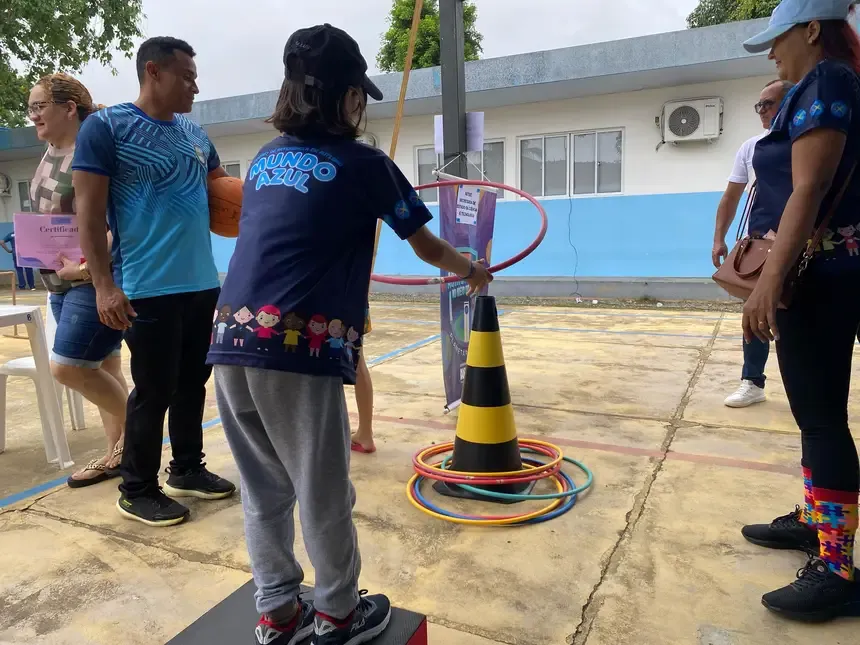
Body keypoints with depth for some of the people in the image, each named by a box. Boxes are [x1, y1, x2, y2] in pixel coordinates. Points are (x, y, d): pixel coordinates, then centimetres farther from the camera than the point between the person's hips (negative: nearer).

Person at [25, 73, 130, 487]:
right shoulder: (50, 154, 15)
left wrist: (90, 266, -26)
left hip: (97, 280, -9)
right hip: (61, 282, 9)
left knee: (67, 367, -8)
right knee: (103, 366, 12)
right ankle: (117, 452, 21)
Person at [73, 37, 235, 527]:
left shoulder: (195, 134, 13)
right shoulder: (106, 127, -5)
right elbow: (90, 211, -9)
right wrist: (104, 286, -15)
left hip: (203, 284, 7)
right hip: (148, 290, -6)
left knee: (193, 383, 15)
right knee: (154, 391, 1)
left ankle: (188, 469, 32)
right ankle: (137, 490, 19)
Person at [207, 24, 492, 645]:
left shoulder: (265, 159, 18)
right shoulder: (364, 164, 3)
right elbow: (427, 248, 13)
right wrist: (472, 270, 33)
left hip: (232, 348, 6)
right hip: (299, 353, -6)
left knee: (264, 491, 19)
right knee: (324, 497, 11)